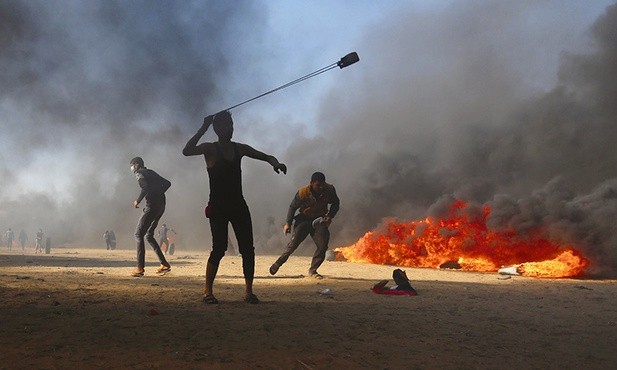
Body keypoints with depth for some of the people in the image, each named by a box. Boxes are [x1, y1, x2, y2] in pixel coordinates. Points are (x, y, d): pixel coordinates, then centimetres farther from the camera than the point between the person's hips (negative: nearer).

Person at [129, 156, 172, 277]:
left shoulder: (139, 173, -2)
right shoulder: (151, 172, 23)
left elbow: (146, 187, -21)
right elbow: (167, 183, 22)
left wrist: (138, 201, -11)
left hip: (152, 206, -9)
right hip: (161, 205, 9)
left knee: (139, 234, -6)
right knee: (149, 235, 16)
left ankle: (140, 268, -12)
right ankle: (165, 264, 13)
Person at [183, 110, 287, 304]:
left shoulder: (239, 148, 9)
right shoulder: (210, 149, -4)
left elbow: (266, 156, 16)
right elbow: (187, 151, -23)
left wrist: (276, 163, -6)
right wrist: (203, 128, -24)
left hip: (238, 205, 5)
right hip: (218, 206, -5)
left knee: (248, 248, -1)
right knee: (219, 248, -9)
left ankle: (248, 291, 8)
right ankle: (207, 291, 6)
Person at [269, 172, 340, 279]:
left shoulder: (329, 190, -14)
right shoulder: (302, 193, -20)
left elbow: (335, 203, 5)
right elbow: (293, 207, -7)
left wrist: (330, 216, -10)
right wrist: (288, 223, -10)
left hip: (319, 221, 2)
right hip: (304, 219, -2)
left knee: (323, 246, -11)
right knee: (293, 243, -13)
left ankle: (312, 270, 4)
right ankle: (278, 263, 4)